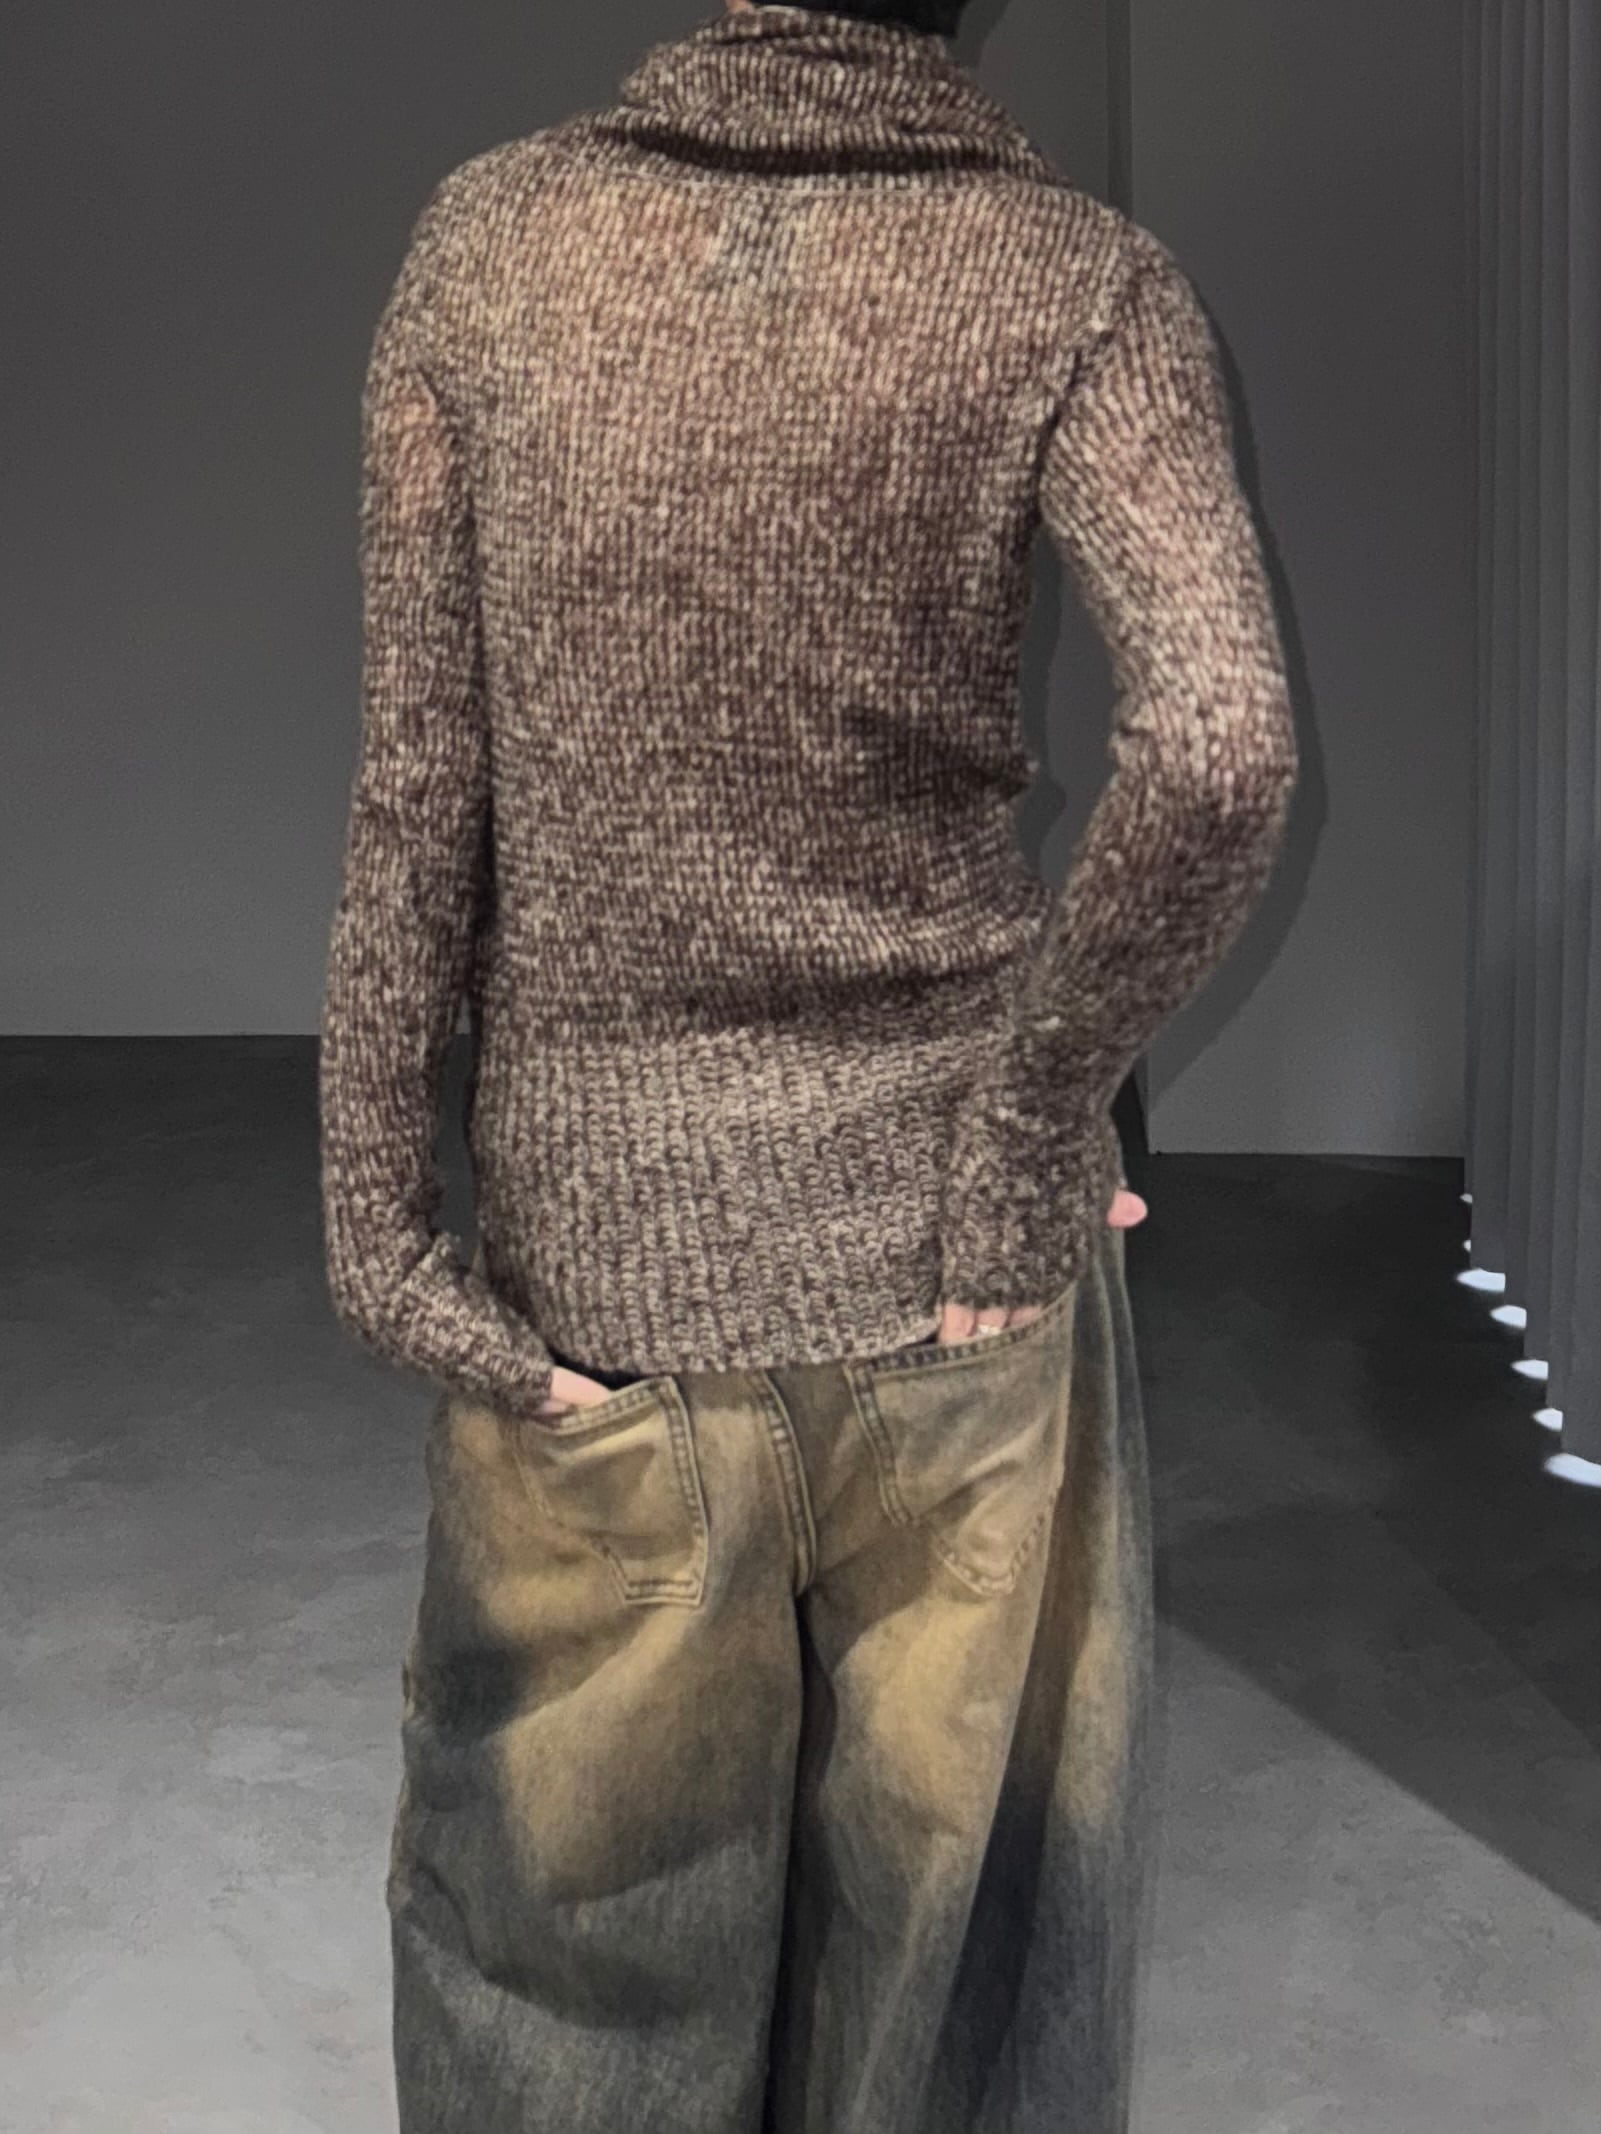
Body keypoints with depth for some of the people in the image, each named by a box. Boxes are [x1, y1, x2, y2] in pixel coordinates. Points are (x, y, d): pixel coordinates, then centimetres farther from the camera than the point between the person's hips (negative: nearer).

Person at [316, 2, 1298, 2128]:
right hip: (943, 1240, 0)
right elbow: (1221, 744, -23)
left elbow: (413, 787, -6)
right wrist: (1025, 1132, -12)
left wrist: (380, 1233, -3)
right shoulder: (1079, 280, -7)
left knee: (577, 1894, 18)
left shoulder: (489, 237, -2)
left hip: (599, 1232, 1)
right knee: (949, 1875, 18)